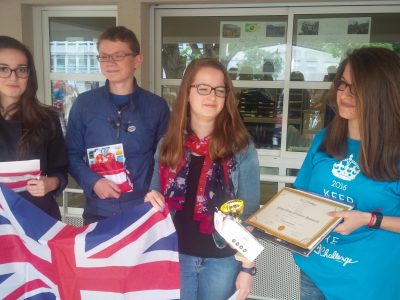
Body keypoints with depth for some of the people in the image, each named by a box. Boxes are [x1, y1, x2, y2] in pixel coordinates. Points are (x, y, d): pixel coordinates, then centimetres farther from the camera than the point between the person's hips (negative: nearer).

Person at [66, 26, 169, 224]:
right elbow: (72, 154, 4)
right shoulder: (84, 103, 0)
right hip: (97, 212, 1)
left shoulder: (157, 106, -2)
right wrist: (93, 182, -12)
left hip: (144, 212, 0)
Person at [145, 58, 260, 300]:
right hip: (176, 254, 3)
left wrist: (248, 267, -8)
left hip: (222, 259, -2)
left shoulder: (241, 146, -9)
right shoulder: (169, 144, 0)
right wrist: (153, 199, -10)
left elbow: (250, 211, -7)